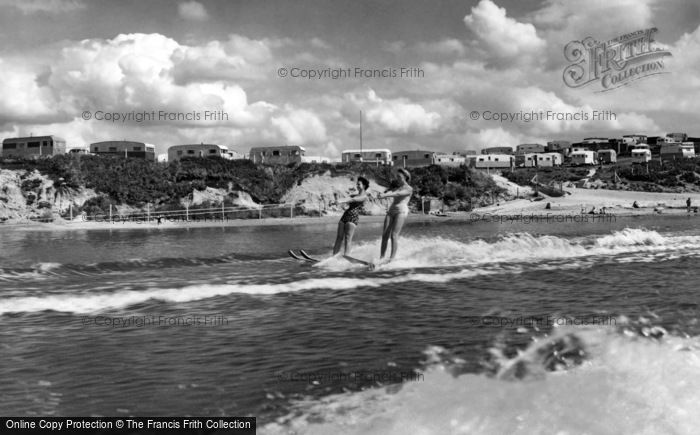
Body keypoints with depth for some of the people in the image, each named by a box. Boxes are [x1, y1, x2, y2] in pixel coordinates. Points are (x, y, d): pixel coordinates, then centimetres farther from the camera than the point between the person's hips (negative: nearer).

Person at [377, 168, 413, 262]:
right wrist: (381, 195, -20)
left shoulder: (409, 189, 6)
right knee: (385, 235, -5)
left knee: (394, 235, -15)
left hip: (401, 210, -6)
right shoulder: (397, 188, 25)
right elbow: (390, 192, 4)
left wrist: (385, 195, -27)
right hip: (391, 211, 6)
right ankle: (381, 258, -6)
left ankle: (392, 258, -15)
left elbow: (398, 194, -13)